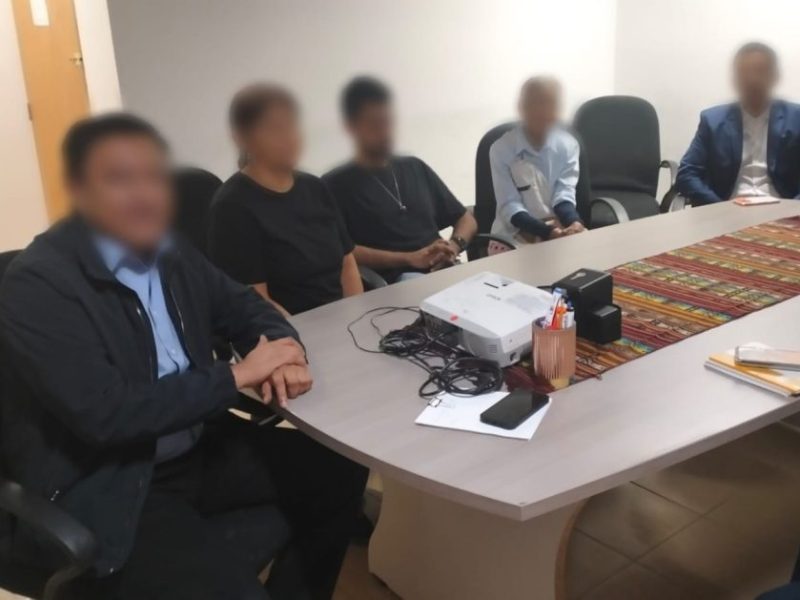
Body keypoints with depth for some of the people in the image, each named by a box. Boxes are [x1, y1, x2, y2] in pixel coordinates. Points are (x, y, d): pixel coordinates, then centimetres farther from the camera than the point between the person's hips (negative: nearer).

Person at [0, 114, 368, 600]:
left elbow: (243, 307, 16)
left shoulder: (171, 253, 3)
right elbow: (106, 413, -26)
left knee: (339, 472, -2)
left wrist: (282, 351, -8)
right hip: (103, 487, -7)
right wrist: (239, 375, -19)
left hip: (201, 448, 7)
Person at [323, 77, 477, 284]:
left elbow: (466, 219, 25)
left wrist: (453, 246, 1)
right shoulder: (336, 184, 7)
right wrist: (408, 259, -17)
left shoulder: (415, 167, 24)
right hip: (393, 284, -4)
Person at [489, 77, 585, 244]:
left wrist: (574, 222, -29)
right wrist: (546, 231, -28)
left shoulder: (568, 145, 0)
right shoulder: (501, 149, -9)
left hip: (559, 229, 2)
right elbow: (509, 206, -13)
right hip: (514, 235, -2)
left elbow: (564, 193, -6)